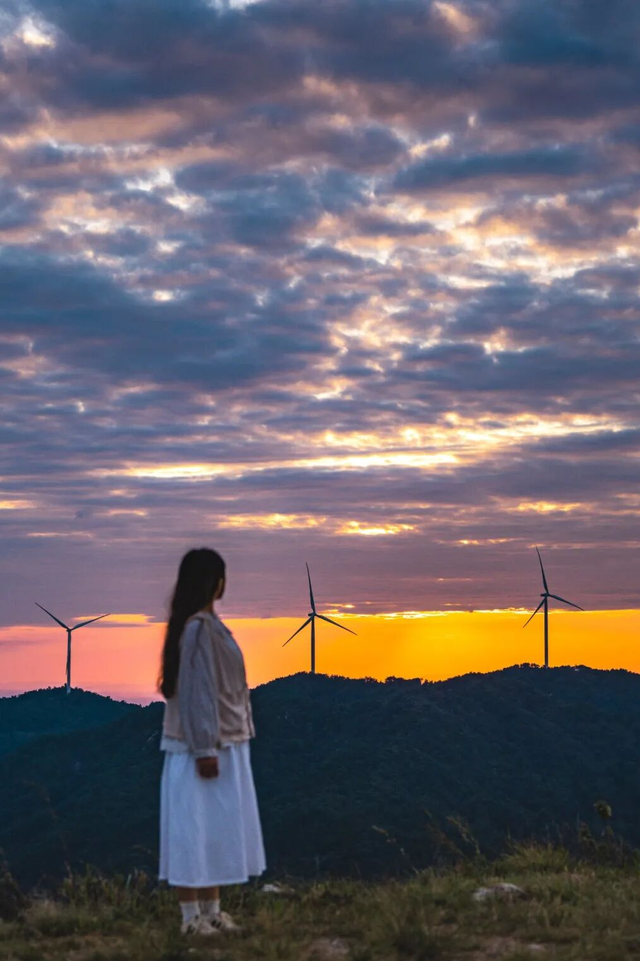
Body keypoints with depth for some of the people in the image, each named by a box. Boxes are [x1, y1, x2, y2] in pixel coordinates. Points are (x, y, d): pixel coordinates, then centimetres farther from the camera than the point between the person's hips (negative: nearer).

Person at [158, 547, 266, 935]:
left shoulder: (209, 624, 12)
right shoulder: (198, 628, -18)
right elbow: (195, 689, -20)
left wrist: (218, 746, 17)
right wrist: (205, 750, -21)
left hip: (223, 743, 10)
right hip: (203, 746, -10)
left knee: (217, 828, 13)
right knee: (195, 827, -3)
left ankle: (211, 910, 19)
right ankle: (192, 916, 3)